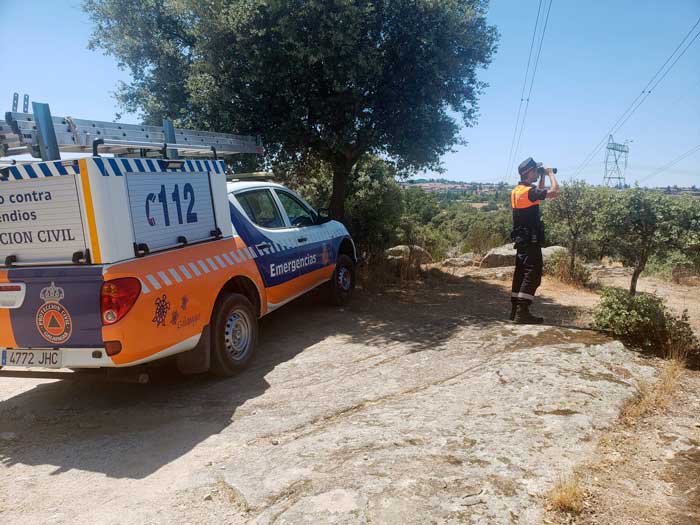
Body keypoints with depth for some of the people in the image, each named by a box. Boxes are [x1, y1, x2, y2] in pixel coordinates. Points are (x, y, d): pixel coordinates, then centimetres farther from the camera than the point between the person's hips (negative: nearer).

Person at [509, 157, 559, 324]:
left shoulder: (517, 190, 11)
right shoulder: (528, 191, -17)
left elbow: (539, 194, 27)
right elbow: (554, 191, -25)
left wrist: (542, 177, 16)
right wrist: (550, 173, -9)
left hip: (521, 239, 9)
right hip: (531, 240, -9)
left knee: (521, 273, 12)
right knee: (533, 275, -8)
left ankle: (515, 309, 15)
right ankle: (522, 312, -12)